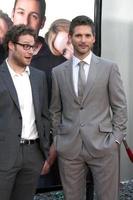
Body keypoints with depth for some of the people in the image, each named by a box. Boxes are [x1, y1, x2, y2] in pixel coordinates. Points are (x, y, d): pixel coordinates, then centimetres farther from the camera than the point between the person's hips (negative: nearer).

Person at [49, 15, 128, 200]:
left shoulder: (109, 68, 2)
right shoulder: (58, 72, 7)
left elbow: (120, 106, 2)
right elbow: (55, 110, 12)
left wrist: (116, 138, -4)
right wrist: (57, 138, 8)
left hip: (102, 145, -1)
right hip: (68, 147, 2)